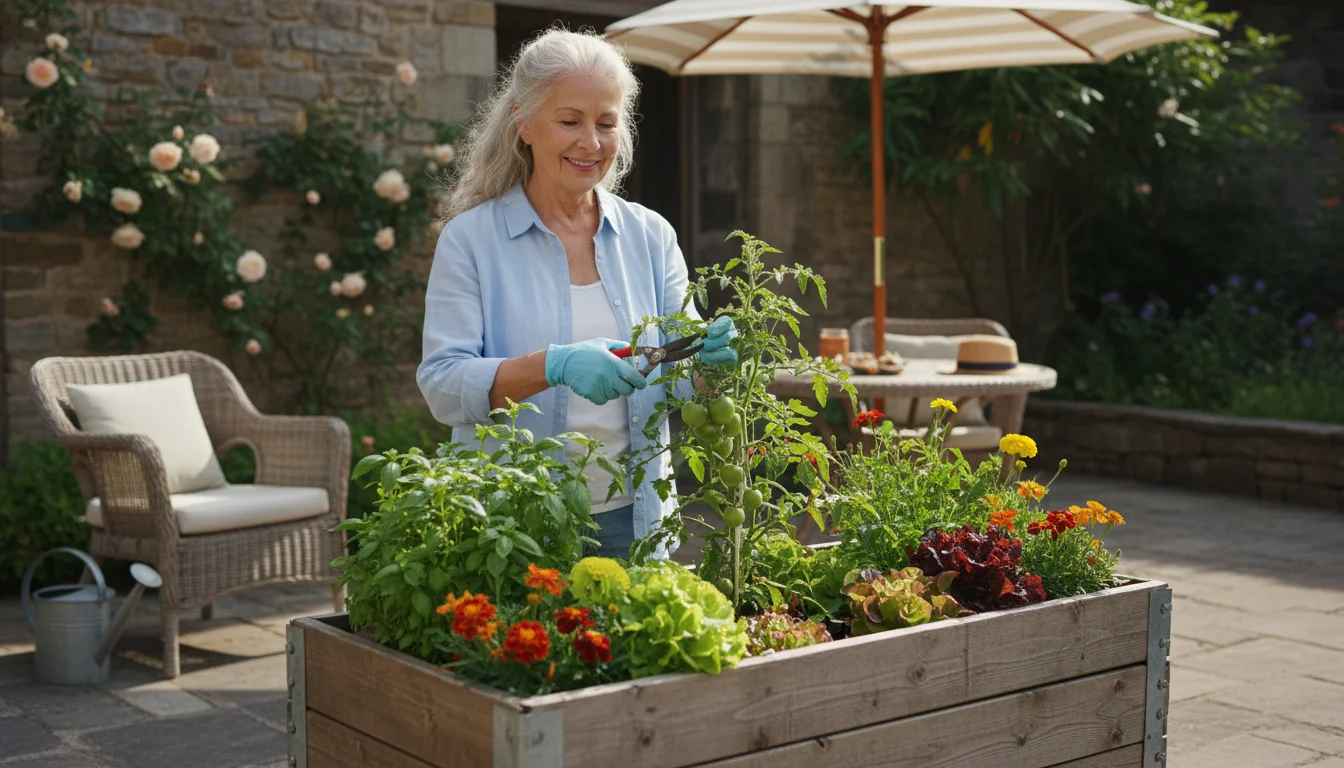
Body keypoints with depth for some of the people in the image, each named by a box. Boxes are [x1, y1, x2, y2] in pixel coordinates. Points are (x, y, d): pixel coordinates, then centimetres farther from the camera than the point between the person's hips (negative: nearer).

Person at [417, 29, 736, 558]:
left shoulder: (650, 236, 7)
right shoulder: (470, 239, -4)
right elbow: (441, 385, -13)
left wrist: (705, 360, -18)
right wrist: (554, 366, -28)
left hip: (634, 516, 3)